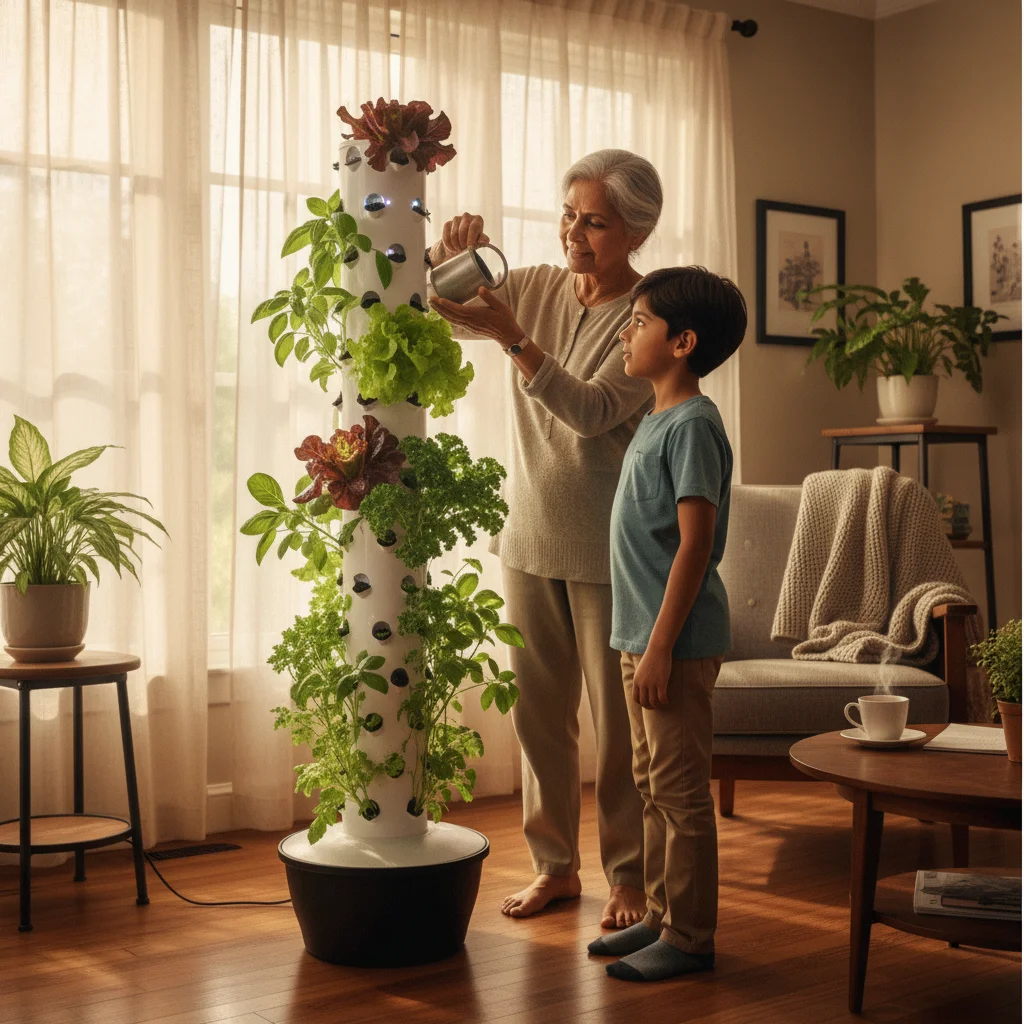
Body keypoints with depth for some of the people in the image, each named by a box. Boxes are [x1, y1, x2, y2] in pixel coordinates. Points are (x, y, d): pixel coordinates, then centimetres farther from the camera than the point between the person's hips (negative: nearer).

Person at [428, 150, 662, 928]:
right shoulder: (536, 288, 5)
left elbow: (596, 410, -23)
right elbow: (433, 308, 7)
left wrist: (512, 336, -31)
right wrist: (451, 254, -14)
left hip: (608, 549, -5)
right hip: (530, 538, 5)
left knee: (619, 720, 2)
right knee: (538, 712, 11)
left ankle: (630, 877, 16)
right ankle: (555, 865, 25)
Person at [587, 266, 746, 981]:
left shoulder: (693, 424, -15)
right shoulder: (657, 419, 15)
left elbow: (695, 545, -20)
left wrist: (661, 646, -21)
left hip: (678, 640, -10)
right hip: (643, 633, 10)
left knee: (680, 789, -1)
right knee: (653, 785, 16)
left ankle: (690, 936, 9)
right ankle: (663, 915, 27)